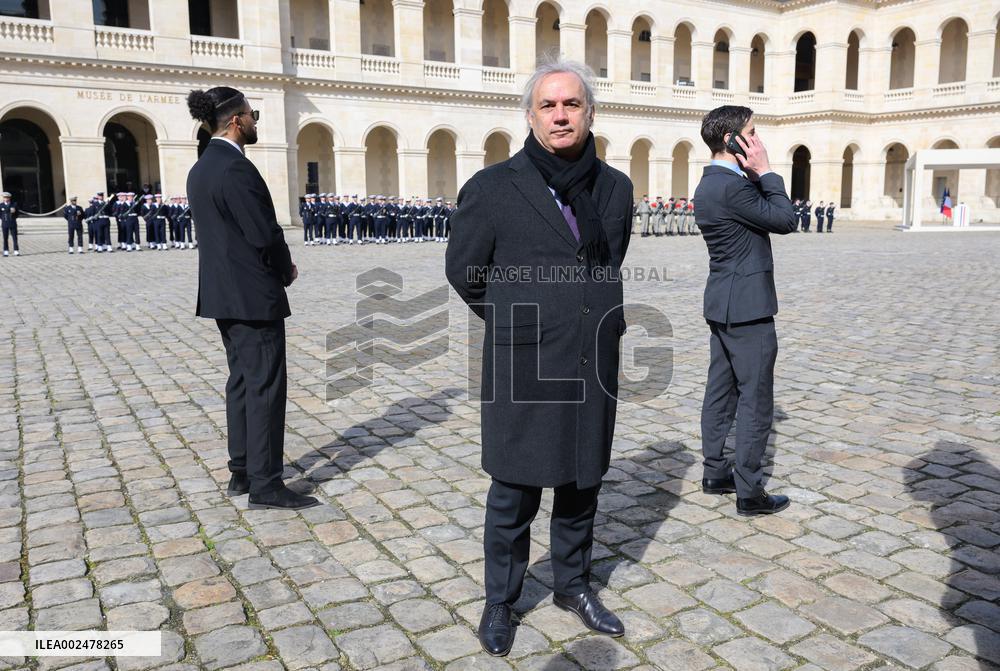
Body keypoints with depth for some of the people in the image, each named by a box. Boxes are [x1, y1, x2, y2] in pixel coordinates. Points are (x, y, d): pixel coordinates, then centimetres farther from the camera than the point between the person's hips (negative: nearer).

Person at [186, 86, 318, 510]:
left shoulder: (201, 168, 13)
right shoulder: (236, 168, -18)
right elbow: (265, 234, -21)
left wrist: (280, 266, 7)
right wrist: (286, 271, -2)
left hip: (223, 293, 10)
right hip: (253, 295, -10)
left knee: (242, 381, 16)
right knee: (266, 386, -4)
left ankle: (241, 472, 25)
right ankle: (265, 486, 2)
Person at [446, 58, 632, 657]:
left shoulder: (616, 188, 6)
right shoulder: (493, 188, -7)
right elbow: (464, 271, 3)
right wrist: (517, 324, 8)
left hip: (595, 366, 4)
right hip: (523, 369, -4)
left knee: (582, 484, 16)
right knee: (514, 494, 6)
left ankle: (574, 585, 37)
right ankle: (500, 601, 28)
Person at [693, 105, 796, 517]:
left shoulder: (710, 183, 11)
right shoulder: (732, 187, -20)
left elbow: (771, 214, 16)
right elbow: (785, 220, -15)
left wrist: (755, 175, 3)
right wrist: (764, 171, -11)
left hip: (723, 305, 10)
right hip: (747, 308, -10)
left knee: (721, 392, 15)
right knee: (756, 401, -2)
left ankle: (715, 473, 26)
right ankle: (749, 492, 6)